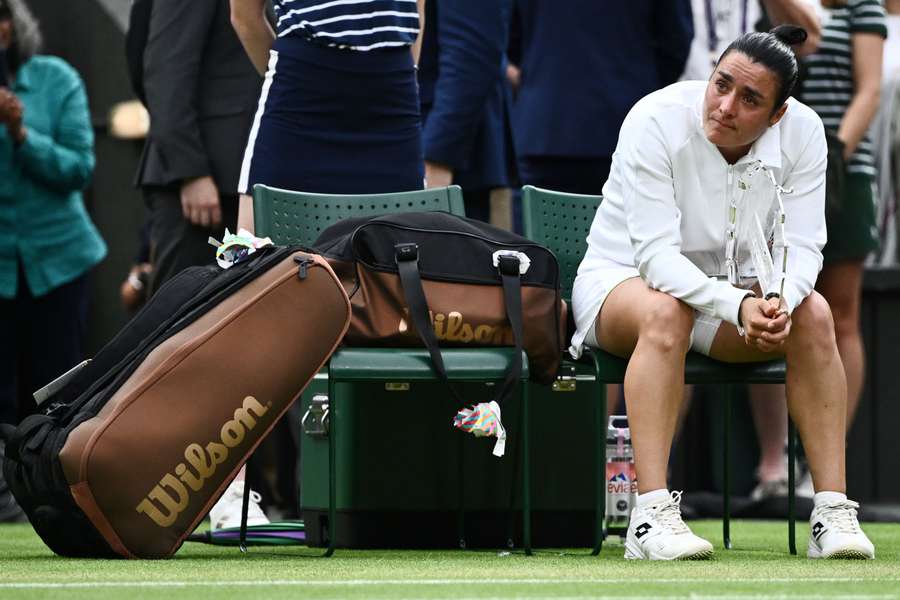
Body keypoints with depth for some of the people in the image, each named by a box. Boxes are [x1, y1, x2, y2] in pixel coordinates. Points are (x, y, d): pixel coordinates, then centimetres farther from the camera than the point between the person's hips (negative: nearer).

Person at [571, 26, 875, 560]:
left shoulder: (803, 131, -13)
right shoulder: (656, 121, -25)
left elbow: (801, 245, -13)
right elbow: (656, 255, -30)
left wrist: (780, 301, -37)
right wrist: (738, 307, -44)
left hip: (732, 287, 4)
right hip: (623, 278, -4)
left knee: (814, 313, -24)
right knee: (665, 312, -38)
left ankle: (833, 510, -26)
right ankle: (651, 517, -43)